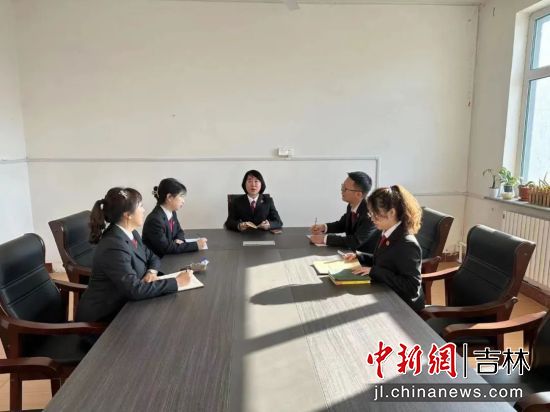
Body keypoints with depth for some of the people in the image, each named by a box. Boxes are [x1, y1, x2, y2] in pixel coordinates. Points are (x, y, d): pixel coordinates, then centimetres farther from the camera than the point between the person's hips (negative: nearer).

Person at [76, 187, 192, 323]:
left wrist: (151, 272, -12)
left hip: (120, 305, 7)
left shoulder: (131, 234, 0)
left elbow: (152, 257, 10)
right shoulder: (113, 247, -27)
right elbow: (134, 289, -30)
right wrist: (176, 282, -27)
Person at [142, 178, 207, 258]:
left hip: (167, 258, 7)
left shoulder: (172, 213, 2)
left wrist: (179, 240, -8)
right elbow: (166, 248, -22)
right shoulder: (155, 219, -22)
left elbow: (179, 231, 15)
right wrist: (195, 245, -22)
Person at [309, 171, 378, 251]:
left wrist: (324, 238, -26)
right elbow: (342, 224, 13)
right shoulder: (352, 205, -4)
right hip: (352, 253, 6)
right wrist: (324, 227, -4)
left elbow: (356, 241, -30)